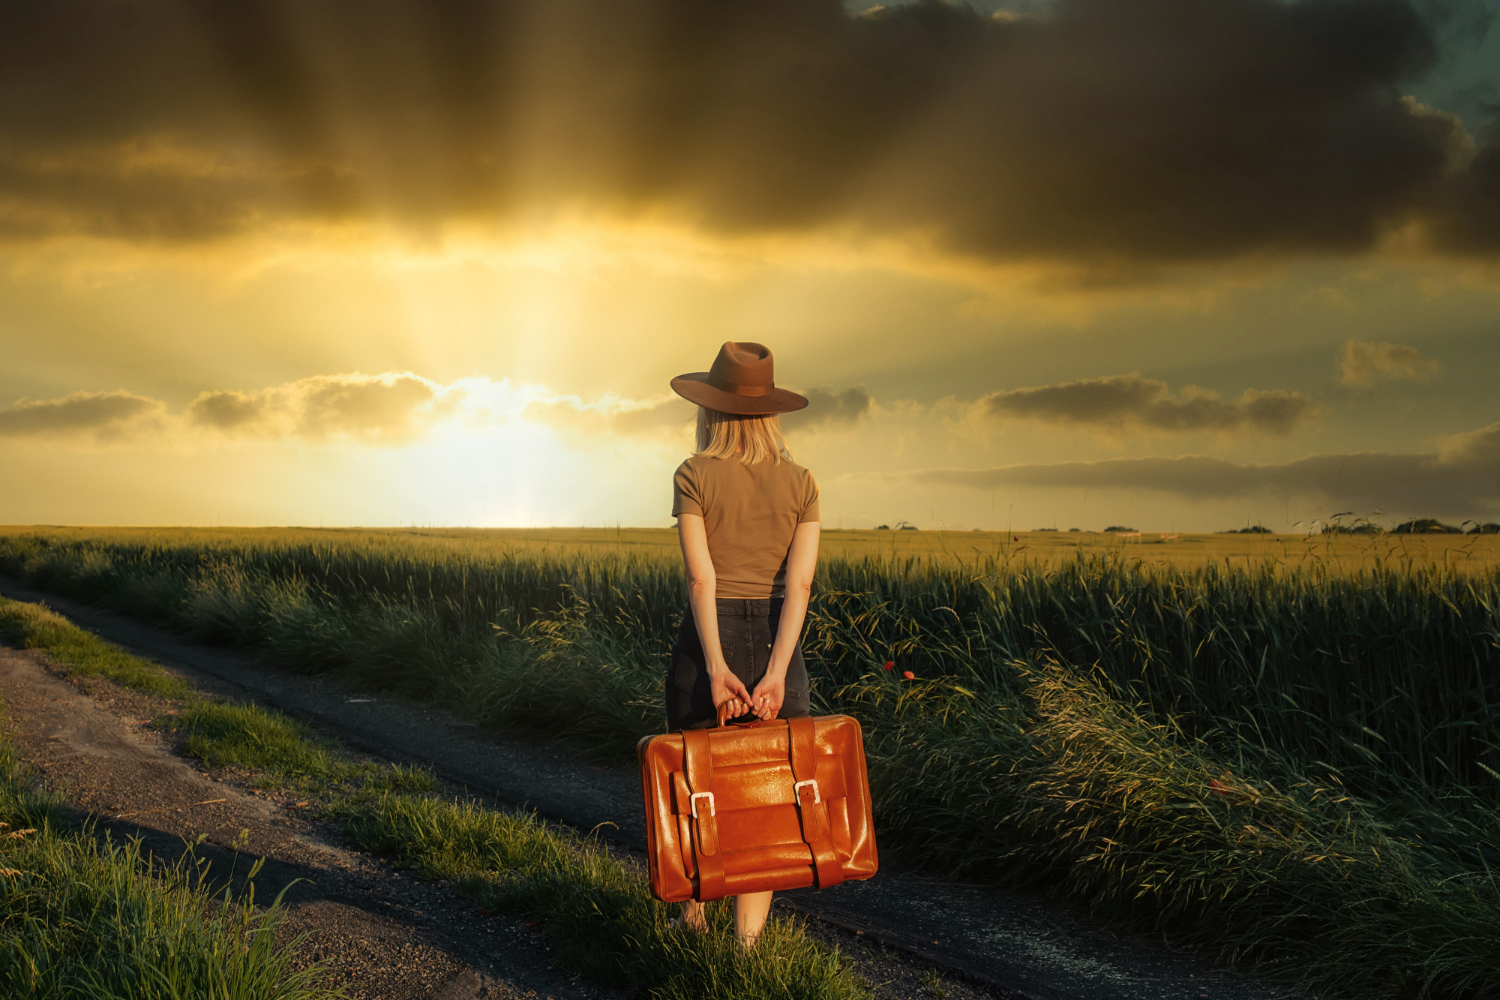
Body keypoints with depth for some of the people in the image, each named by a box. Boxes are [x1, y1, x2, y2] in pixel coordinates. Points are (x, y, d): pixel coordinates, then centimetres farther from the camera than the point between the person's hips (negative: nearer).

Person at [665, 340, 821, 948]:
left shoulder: (693, 476, -5)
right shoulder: (800, 483, 1)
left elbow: (701, 576, -14)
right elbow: (799, 581, -9)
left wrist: (716, 668, -16)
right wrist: (776, 673, -14)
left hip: (706, 644, -1)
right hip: (777, 647, 1)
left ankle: (692, 915, 37)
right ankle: (746, 944, 2)